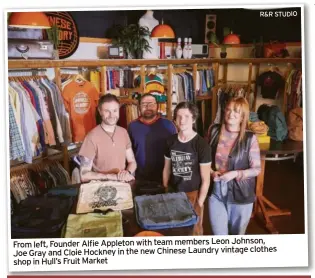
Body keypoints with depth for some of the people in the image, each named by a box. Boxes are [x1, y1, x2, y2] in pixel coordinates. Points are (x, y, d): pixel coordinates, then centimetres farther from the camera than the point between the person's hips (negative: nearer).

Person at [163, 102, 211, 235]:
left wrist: (199, 203, -12)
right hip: (173, 193, 4)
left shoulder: (201, 144, -16)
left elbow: (205, 179, -12)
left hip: (192, 194, -4)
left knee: (194, 231, 11)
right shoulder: (171, 141, -1)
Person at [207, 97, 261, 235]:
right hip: (216, 192, 2)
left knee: (237, 233, 18)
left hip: (240, 194, -2)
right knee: (218, 233, 10)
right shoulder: (214, 131, -3)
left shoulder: (249, 138, -12)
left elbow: (257, 169, -8)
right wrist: (211, 172, -10)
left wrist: (235, 174, -23)